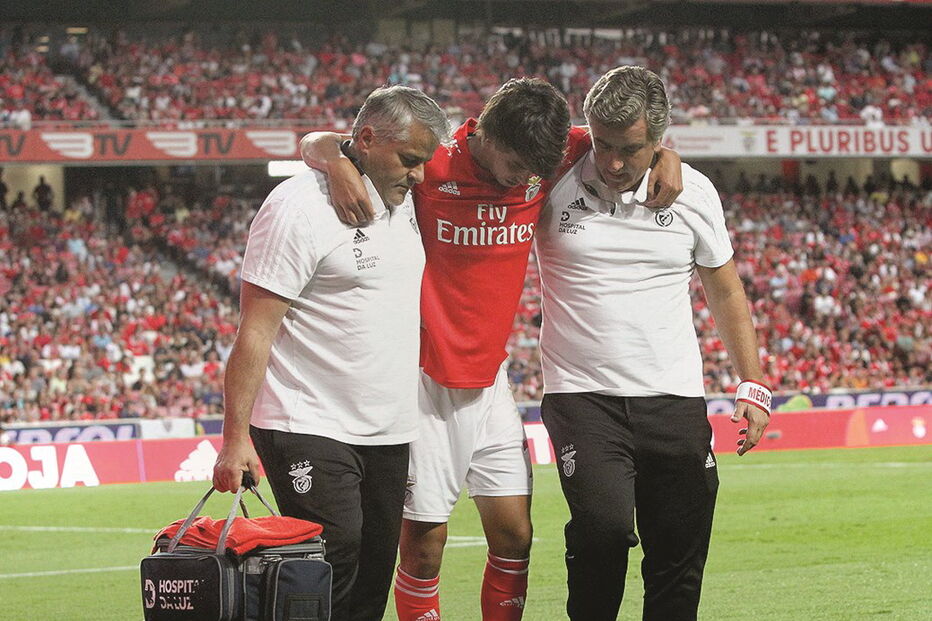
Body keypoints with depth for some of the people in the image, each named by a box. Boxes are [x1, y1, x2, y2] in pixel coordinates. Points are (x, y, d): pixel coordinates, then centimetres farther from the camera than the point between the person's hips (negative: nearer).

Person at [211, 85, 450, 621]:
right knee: (334, 565, -16)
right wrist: (235, 437, -18)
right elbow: (256, 331, -14)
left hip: (387, 435, 8)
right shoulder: (300, 208, -12)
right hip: (309, 433, -8)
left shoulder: (402, 202, 13)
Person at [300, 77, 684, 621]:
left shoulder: (542, 165, -3)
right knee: (425, 549, -1)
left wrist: (664, 153, -8)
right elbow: (315, 144, -10)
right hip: (427, 381, -5)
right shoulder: (431, 168, -15)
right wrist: (336, 163, -32)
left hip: (491, 378, 5)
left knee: (514, 537, 5)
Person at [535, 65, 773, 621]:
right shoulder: (551, 184, -4)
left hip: (675, 402, 3)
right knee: (603, 526, -24)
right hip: (582, 397, -2)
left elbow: (726, 292, 15)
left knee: (680, 559, 1)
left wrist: (753, 387, 10)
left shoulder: (694, 194, 3)